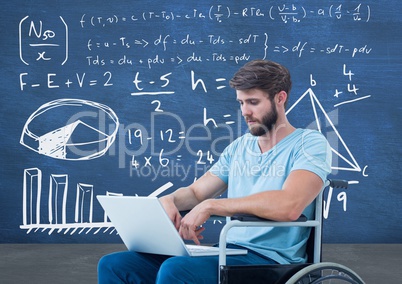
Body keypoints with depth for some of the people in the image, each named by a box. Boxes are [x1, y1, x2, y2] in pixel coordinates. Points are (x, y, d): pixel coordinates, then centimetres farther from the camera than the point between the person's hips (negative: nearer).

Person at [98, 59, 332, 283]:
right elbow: (196, 192, 20)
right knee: (113, 265, -6)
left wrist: (211, 206, -21)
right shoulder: (240, 147, 17)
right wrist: (170, 200, -5)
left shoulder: (310, 144, -6)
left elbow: (288, 206, -24)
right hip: (229, 252, 7)